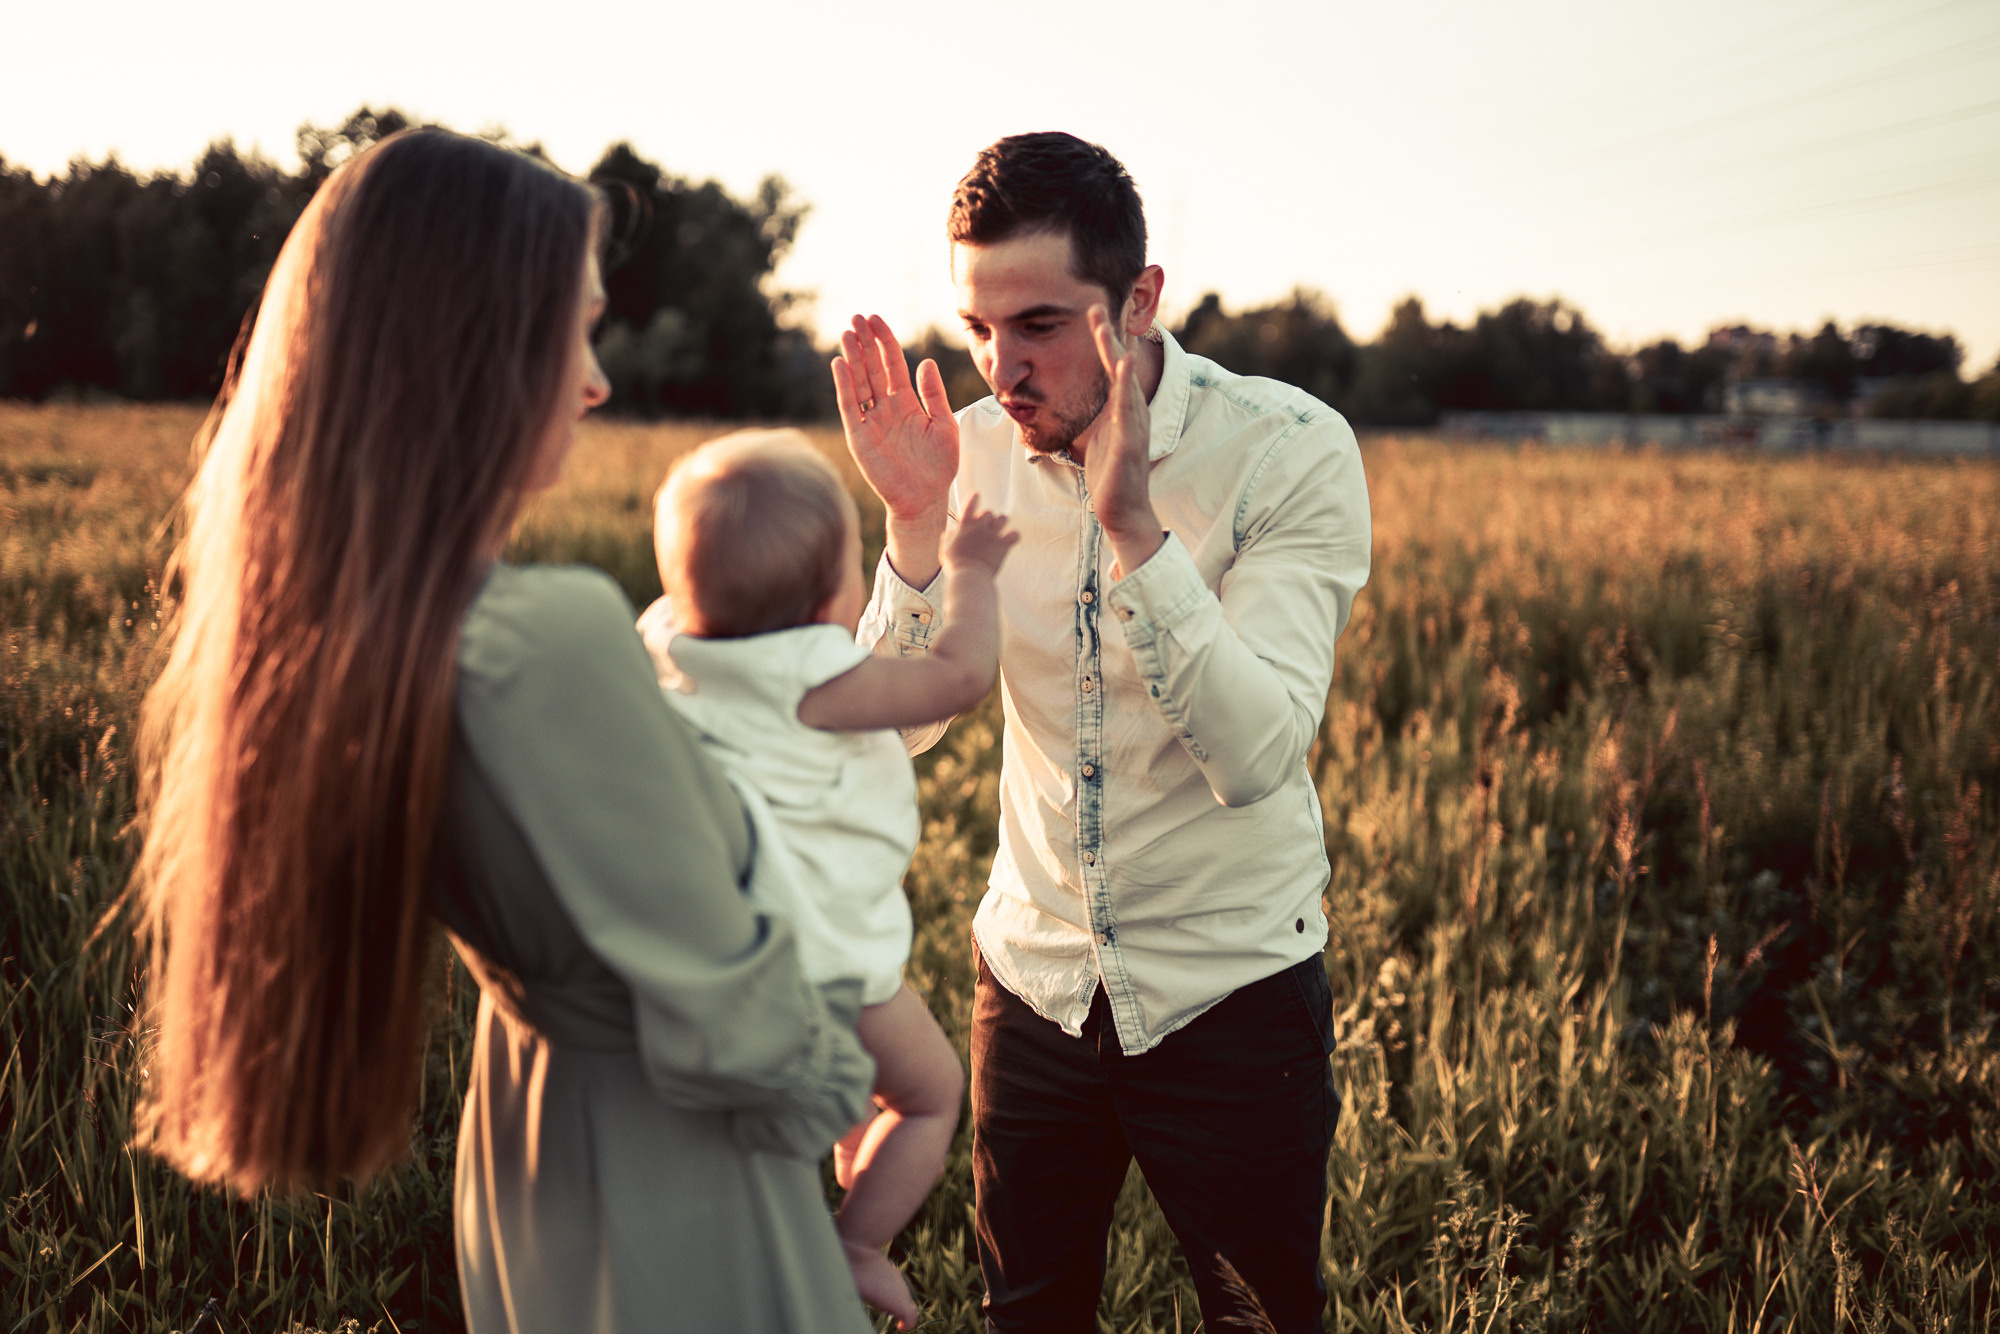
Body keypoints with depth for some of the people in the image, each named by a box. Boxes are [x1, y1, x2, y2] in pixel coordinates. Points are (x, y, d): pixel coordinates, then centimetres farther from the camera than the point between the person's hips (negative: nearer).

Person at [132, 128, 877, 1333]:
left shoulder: (328, 614, -7)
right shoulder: (551, 636, -33)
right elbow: (723, 1020, -24)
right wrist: (834, 1083, -4)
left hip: (523, 1112, 8)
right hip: (668, 1159, -8)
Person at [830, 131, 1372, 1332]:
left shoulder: (1292, 450, -18)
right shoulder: (978, 447, -5)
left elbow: (1255, 755, -27)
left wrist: (1133, 525, -36)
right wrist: (916, 520, -22)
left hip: (1232, 994, -3)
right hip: (1034, 976, 4)